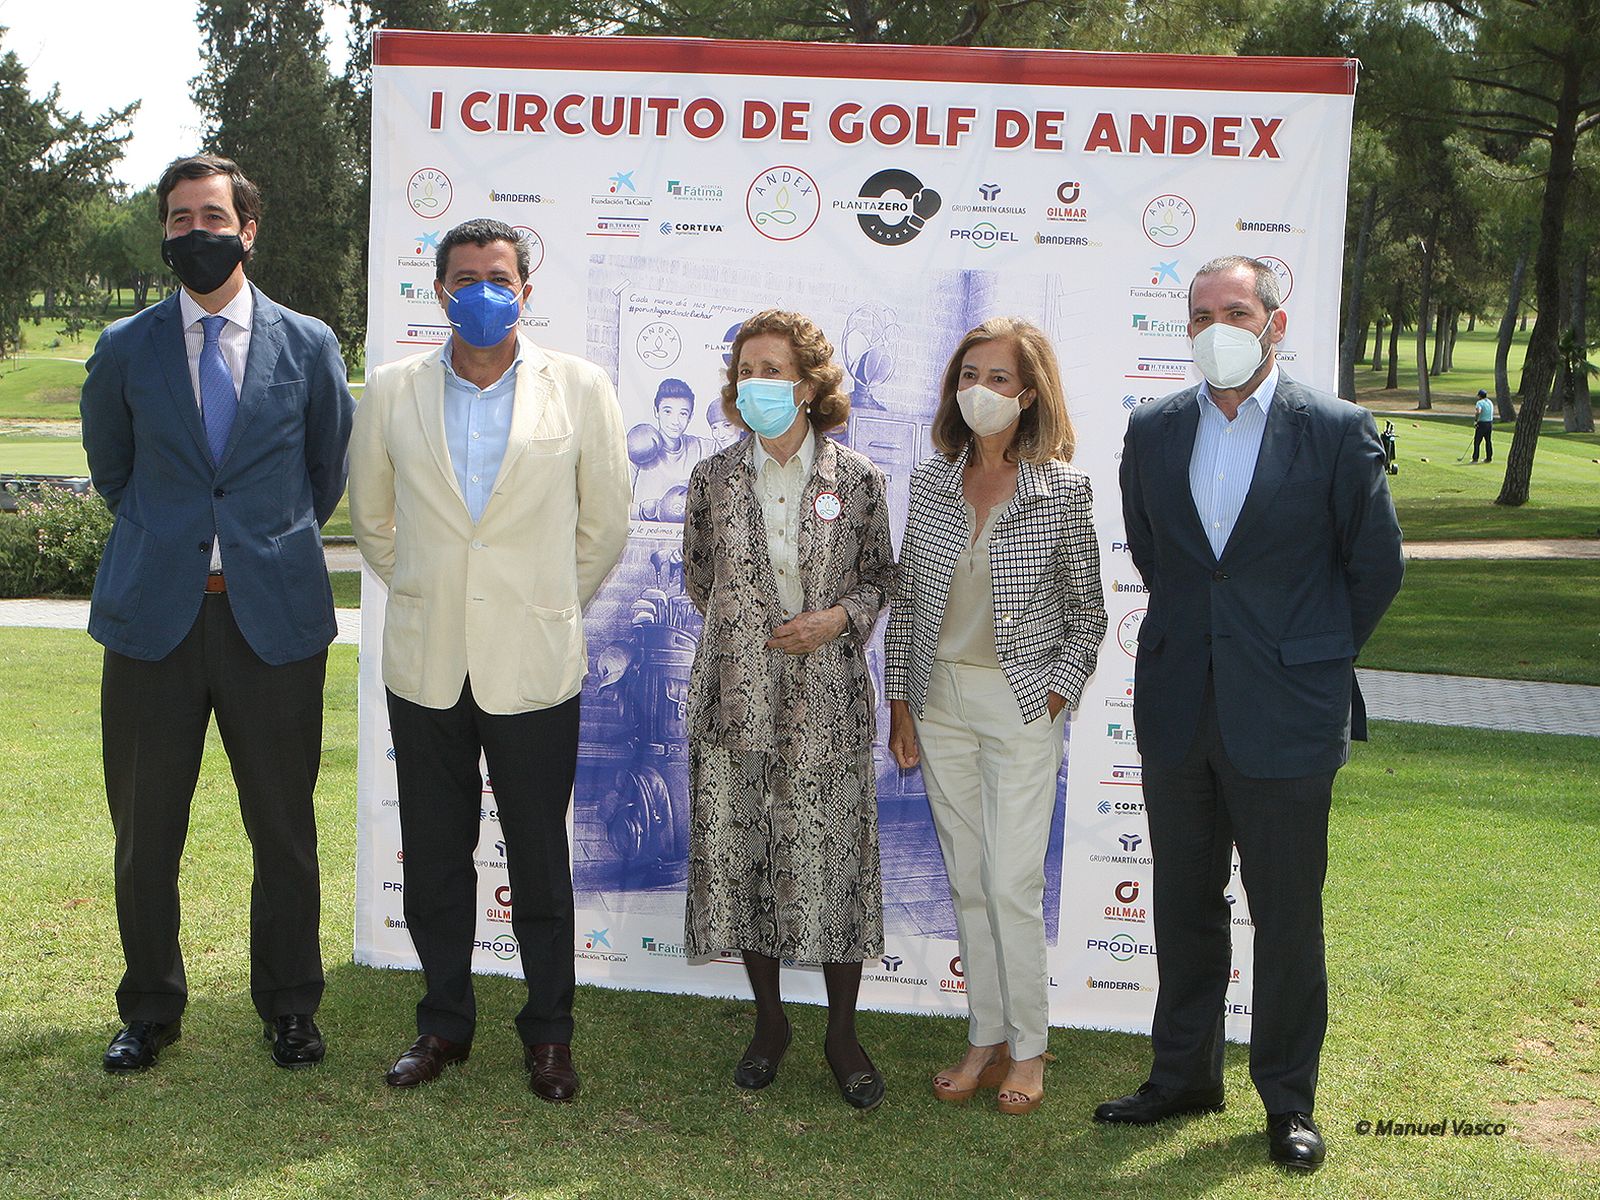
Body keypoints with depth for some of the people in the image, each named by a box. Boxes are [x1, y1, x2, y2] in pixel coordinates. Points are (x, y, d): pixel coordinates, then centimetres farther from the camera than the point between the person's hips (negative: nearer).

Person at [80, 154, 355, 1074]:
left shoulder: (309, 345, 4)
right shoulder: (126, 348, 6)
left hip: (275, 616, -1)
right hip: (154, 614, 1)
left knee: (284, 828, 6)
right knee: (146, 830, 8)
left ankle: (289, 1005, 22)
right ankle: (151, 1010, 24)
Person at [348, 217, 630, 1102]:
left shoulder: (579, 389, -1)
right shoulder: (391, 390, 4)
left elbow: (605, 523, 7)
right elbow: (371, 516, 16)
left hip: (533, 668, -2)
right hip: (424, 665, 2)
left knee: (540, 860, 6)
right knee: (433, 855, 11)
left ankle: (549, 1032, 20)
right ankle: (444, 1022, 26)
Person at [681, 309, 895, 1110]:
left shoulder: (856, 479, -1)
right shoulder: (715, 478, 3)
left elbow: (880, 577, 8)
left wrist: (838, 618, -9)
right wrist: (746, 626, 7)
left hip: (826, 700, -2)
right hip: (736, 698, 2)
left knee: (834, 861, 1)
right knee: (742, 857, 7)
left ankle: (842, 1032, 17)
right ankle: (769, 1021, 25)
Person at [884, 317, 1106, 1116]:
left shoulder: (1064, 490, -6)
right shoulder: (930, 483, 3)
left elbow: (1087, 613, 0)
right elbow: (904, 599, 9)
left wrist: (1054, 698, -7)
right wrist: (901, 703, 6)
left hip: (1021, 704, -4)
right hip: (939, 700, 4)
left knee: (1013, 883, -6)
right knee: (966, 880, 9)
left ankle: (1027, 1050, 10)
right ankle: (985, 1040, 20)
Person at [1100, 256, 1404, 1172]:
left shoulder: (1336, 431, -7)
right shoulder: (1154, 431, 5)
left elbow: (1376, 565, 1)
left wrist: (1312, 660, 5)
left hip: (1286, 717, -4)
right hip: (1178, 711, 4)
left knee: (1288, 915, 6)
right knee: (1184, 904, 15)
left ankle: (1289, 1099, 21)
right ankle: (1186, 1076, 30)